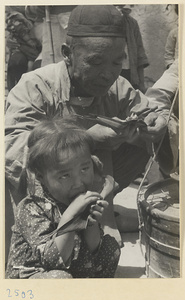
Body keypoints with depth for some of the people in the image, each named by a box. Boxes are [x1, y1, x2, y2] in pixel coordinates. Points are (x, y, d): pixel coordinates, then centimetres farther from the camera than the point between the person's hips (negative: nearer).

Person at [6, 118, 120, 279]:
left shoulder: (87, 196, -7)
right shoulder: (31, 208, -24)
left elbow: (93, 251, -5)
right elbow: (54, 260, -31)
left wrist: (92, 224, -24)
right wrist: (69, 215, -39)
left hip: (74, 269, 6)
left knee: (111, 246, -7)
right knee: (60, 277, -35)